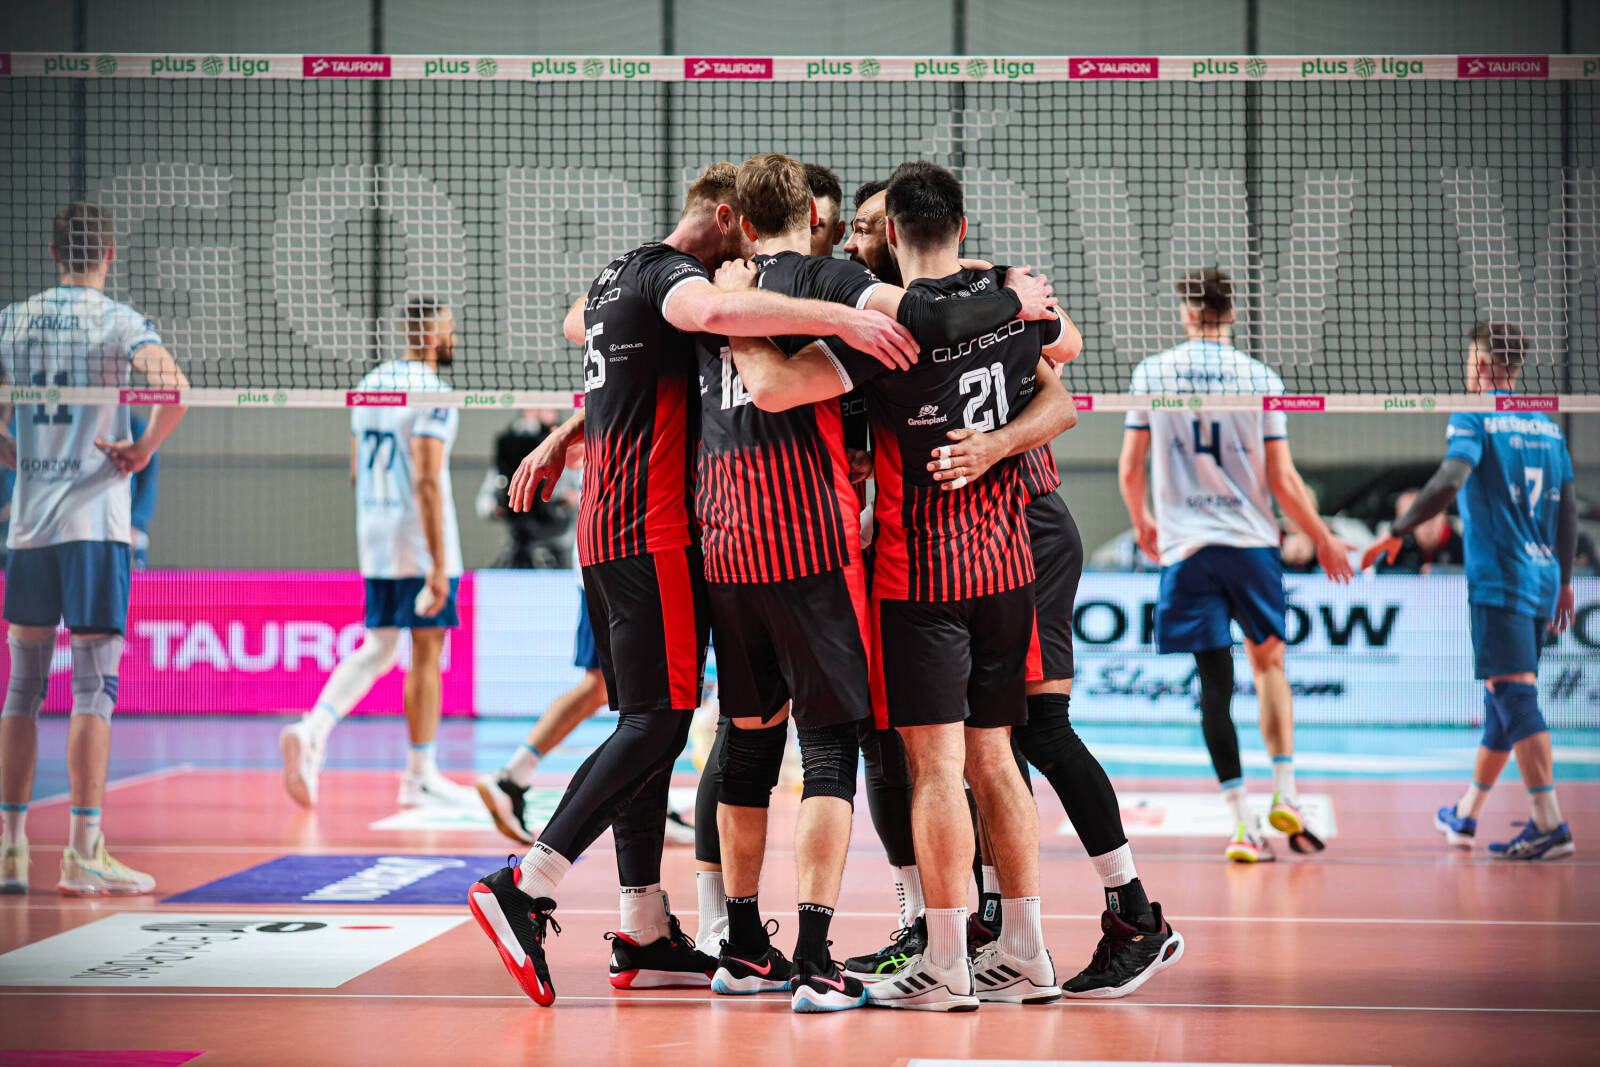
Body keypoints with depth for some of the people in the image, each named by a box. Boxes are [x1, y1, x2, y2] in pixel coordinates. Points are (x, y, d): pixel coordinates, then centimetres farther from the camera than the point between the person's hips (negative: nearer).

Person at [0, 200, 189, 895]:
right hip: (94, 522, -4)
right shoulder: (120, 321, -4)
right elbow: (174, 389, -20)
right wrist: (144, 451, -7)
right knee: (93, 687, -2)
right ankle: (83, 853, -4)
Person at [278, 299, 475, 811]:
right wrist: (439, 566, -22)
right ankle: (421, 778, 8)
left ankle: (313, 728, -10)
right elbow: (427, 482, -21)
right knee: (427, 654, 2)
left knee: (377, 648, 11)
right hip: (421, 545, -7)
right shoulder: (432, 394, -14)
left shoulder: (370, 384, 12)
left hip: (374, 541, 8)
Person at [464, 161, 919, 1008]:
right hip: (655, 530, -10)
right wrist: (842, 317, -41)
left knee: (645, 722, 10)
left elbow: (577, 324, 42)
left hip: (605, 527, 10)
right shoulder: (666, 274, -11)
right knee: (659, 721, -11)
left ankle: (643, 934, 11)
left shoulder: (619, 274, 19)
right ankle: (524, 887, -15)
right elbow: (714, 309, -36)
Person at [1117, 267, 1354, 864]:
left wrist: (1142, 525, 24)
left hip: (1186, 548, 0)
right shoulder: (1260, 378, -2)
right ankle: (1284, 796, 8)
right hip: (1251, 542, 0)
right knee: (1268, 663, 18)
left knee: (1214, 682, 1)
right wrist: (1323, 540, 13)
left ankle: (1243, 823, -2)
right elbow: (1283, 482, -2)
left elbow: (1130, 469, 5)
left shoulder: (1151, 373, 1)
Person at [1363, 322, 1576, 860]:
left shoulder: (1473, 418, -6)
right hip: (1543, 579, 7)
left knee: (1514, 695, -10)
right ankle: (1465, 816, 25)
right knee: (1505, 698, 14)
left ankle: (1549, 823, -18)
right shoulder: (1547, 424, 15)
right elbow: (1568, 507, 18)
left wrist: (1397, 533, -16)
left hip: (1499, 579, -7)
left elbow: (1449, 481, -21)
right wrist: (1564, 581, 24)